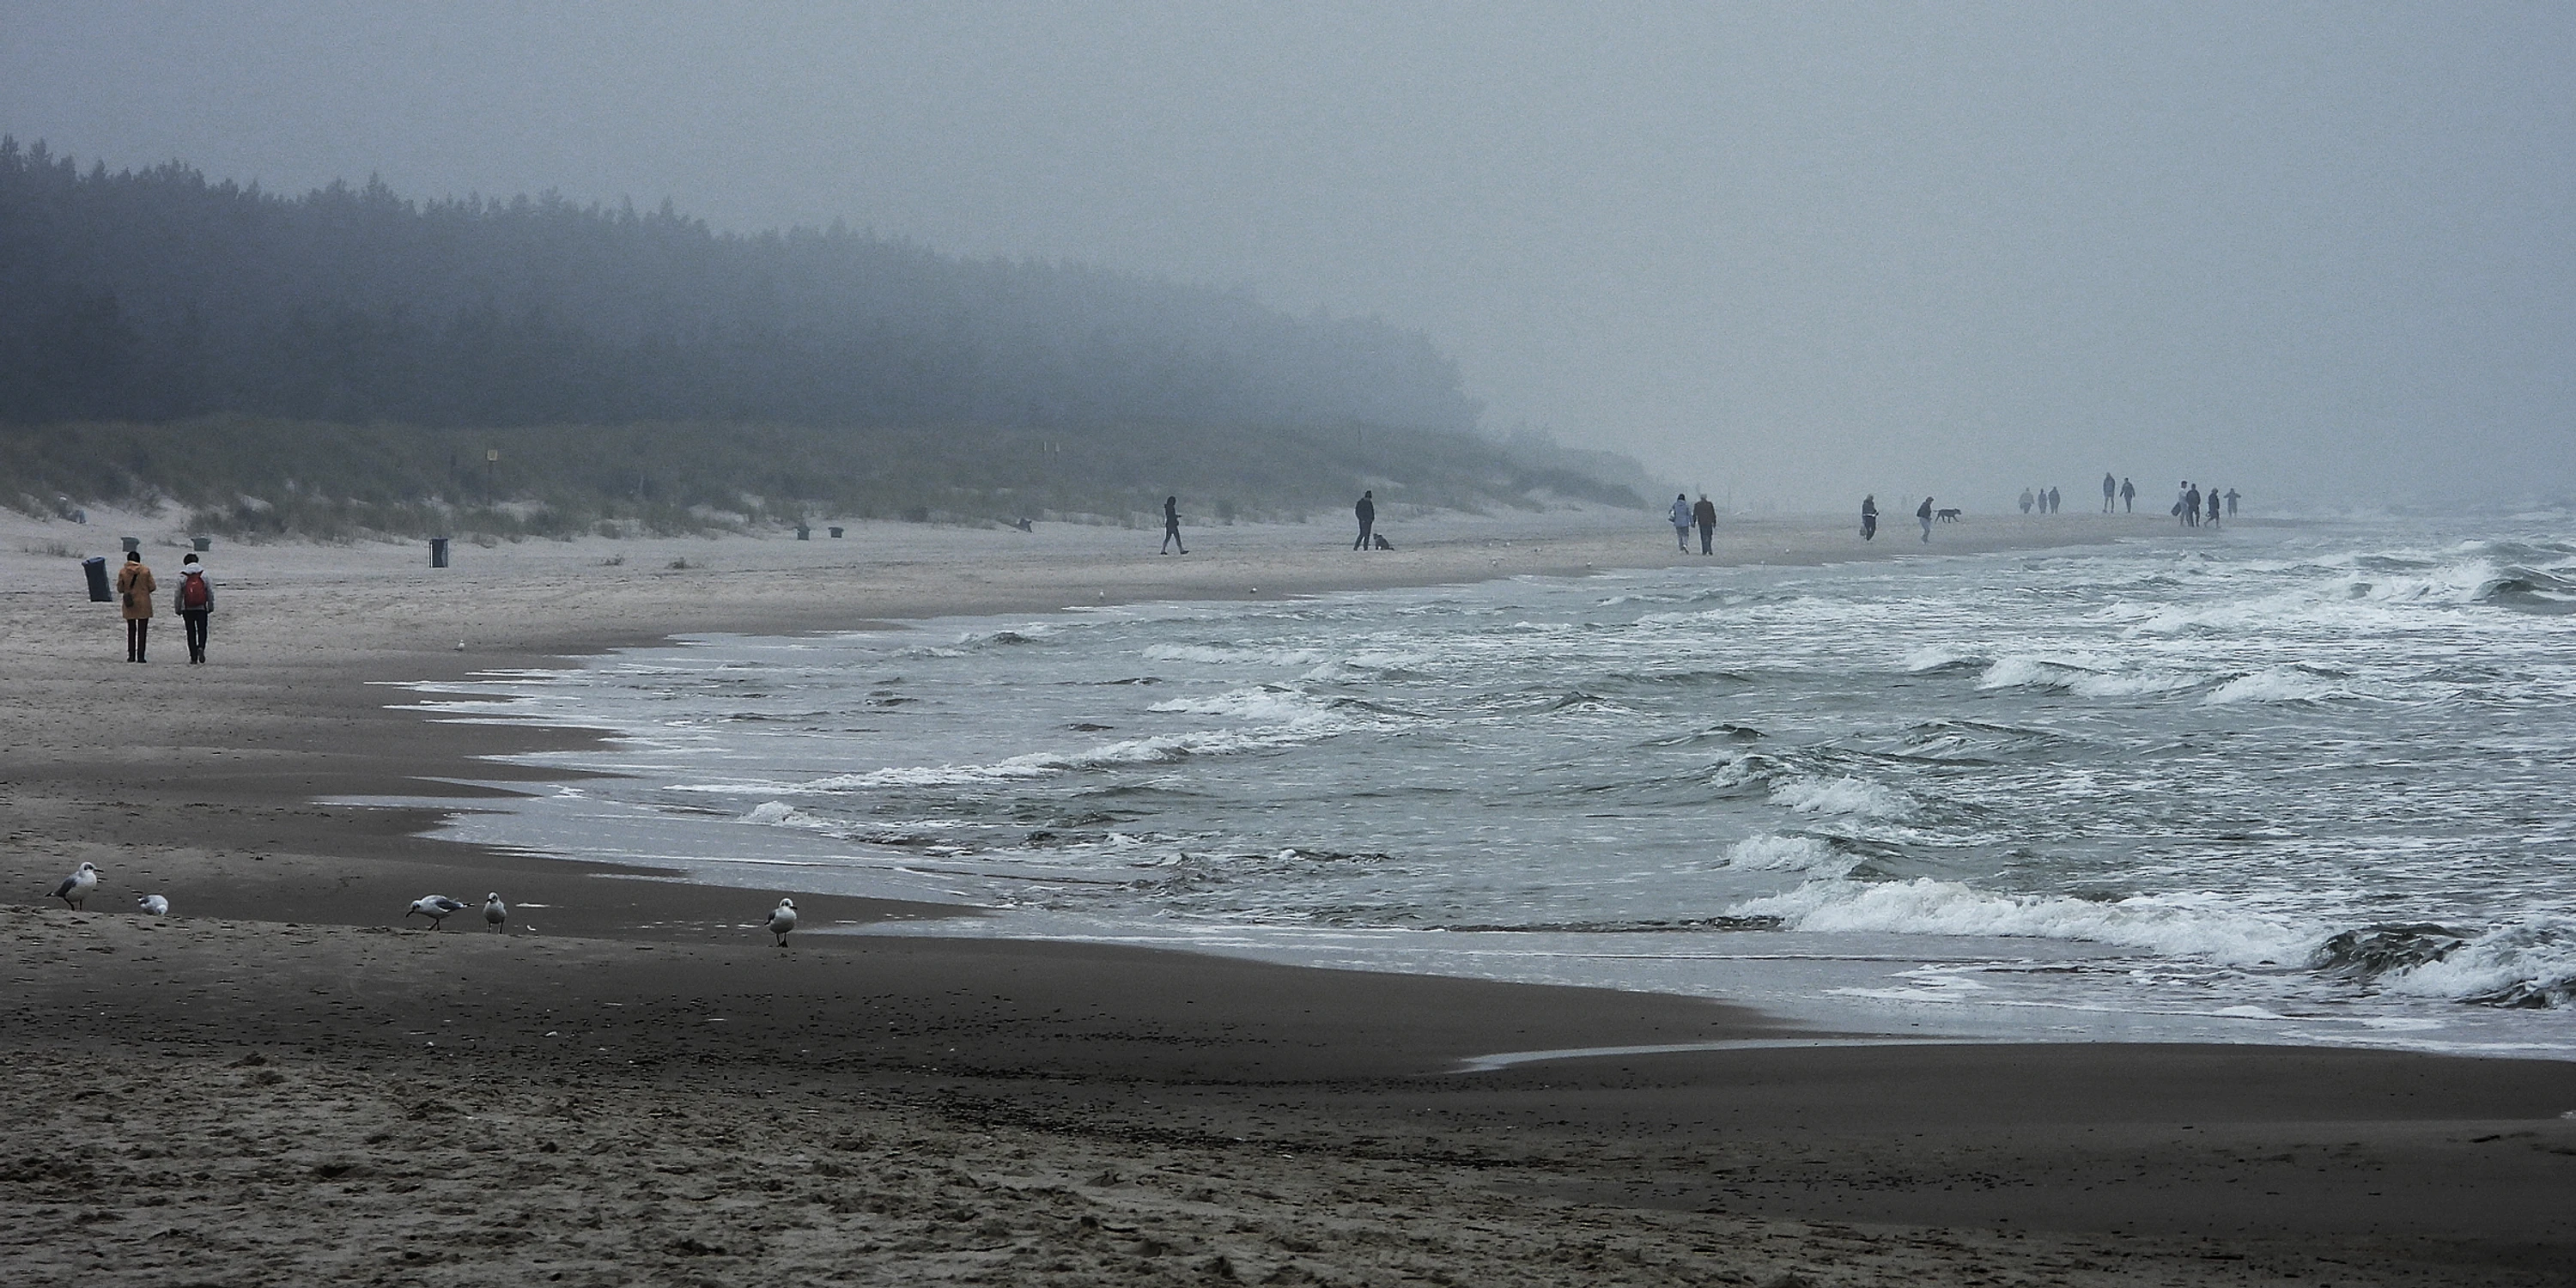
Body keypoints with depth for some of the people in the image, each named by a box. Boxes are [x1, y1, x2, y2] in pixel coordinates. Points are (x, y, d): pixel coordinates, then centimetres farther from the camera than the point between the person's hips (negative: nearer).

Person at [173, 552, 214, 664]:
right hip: (202, 608, 0)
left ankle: (193, 657, 3)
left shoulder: (182, 577, -2)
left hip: (187, 609, 0)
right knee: (202, 630, 8)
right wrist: (211, 608, 14)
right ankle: (201, 647, -20)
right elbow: (210, 593, 5)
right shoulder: (204, 576, 1)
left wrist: (178, 609, 12)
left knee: (191, 633, 5)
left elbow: (178, 595, 1)